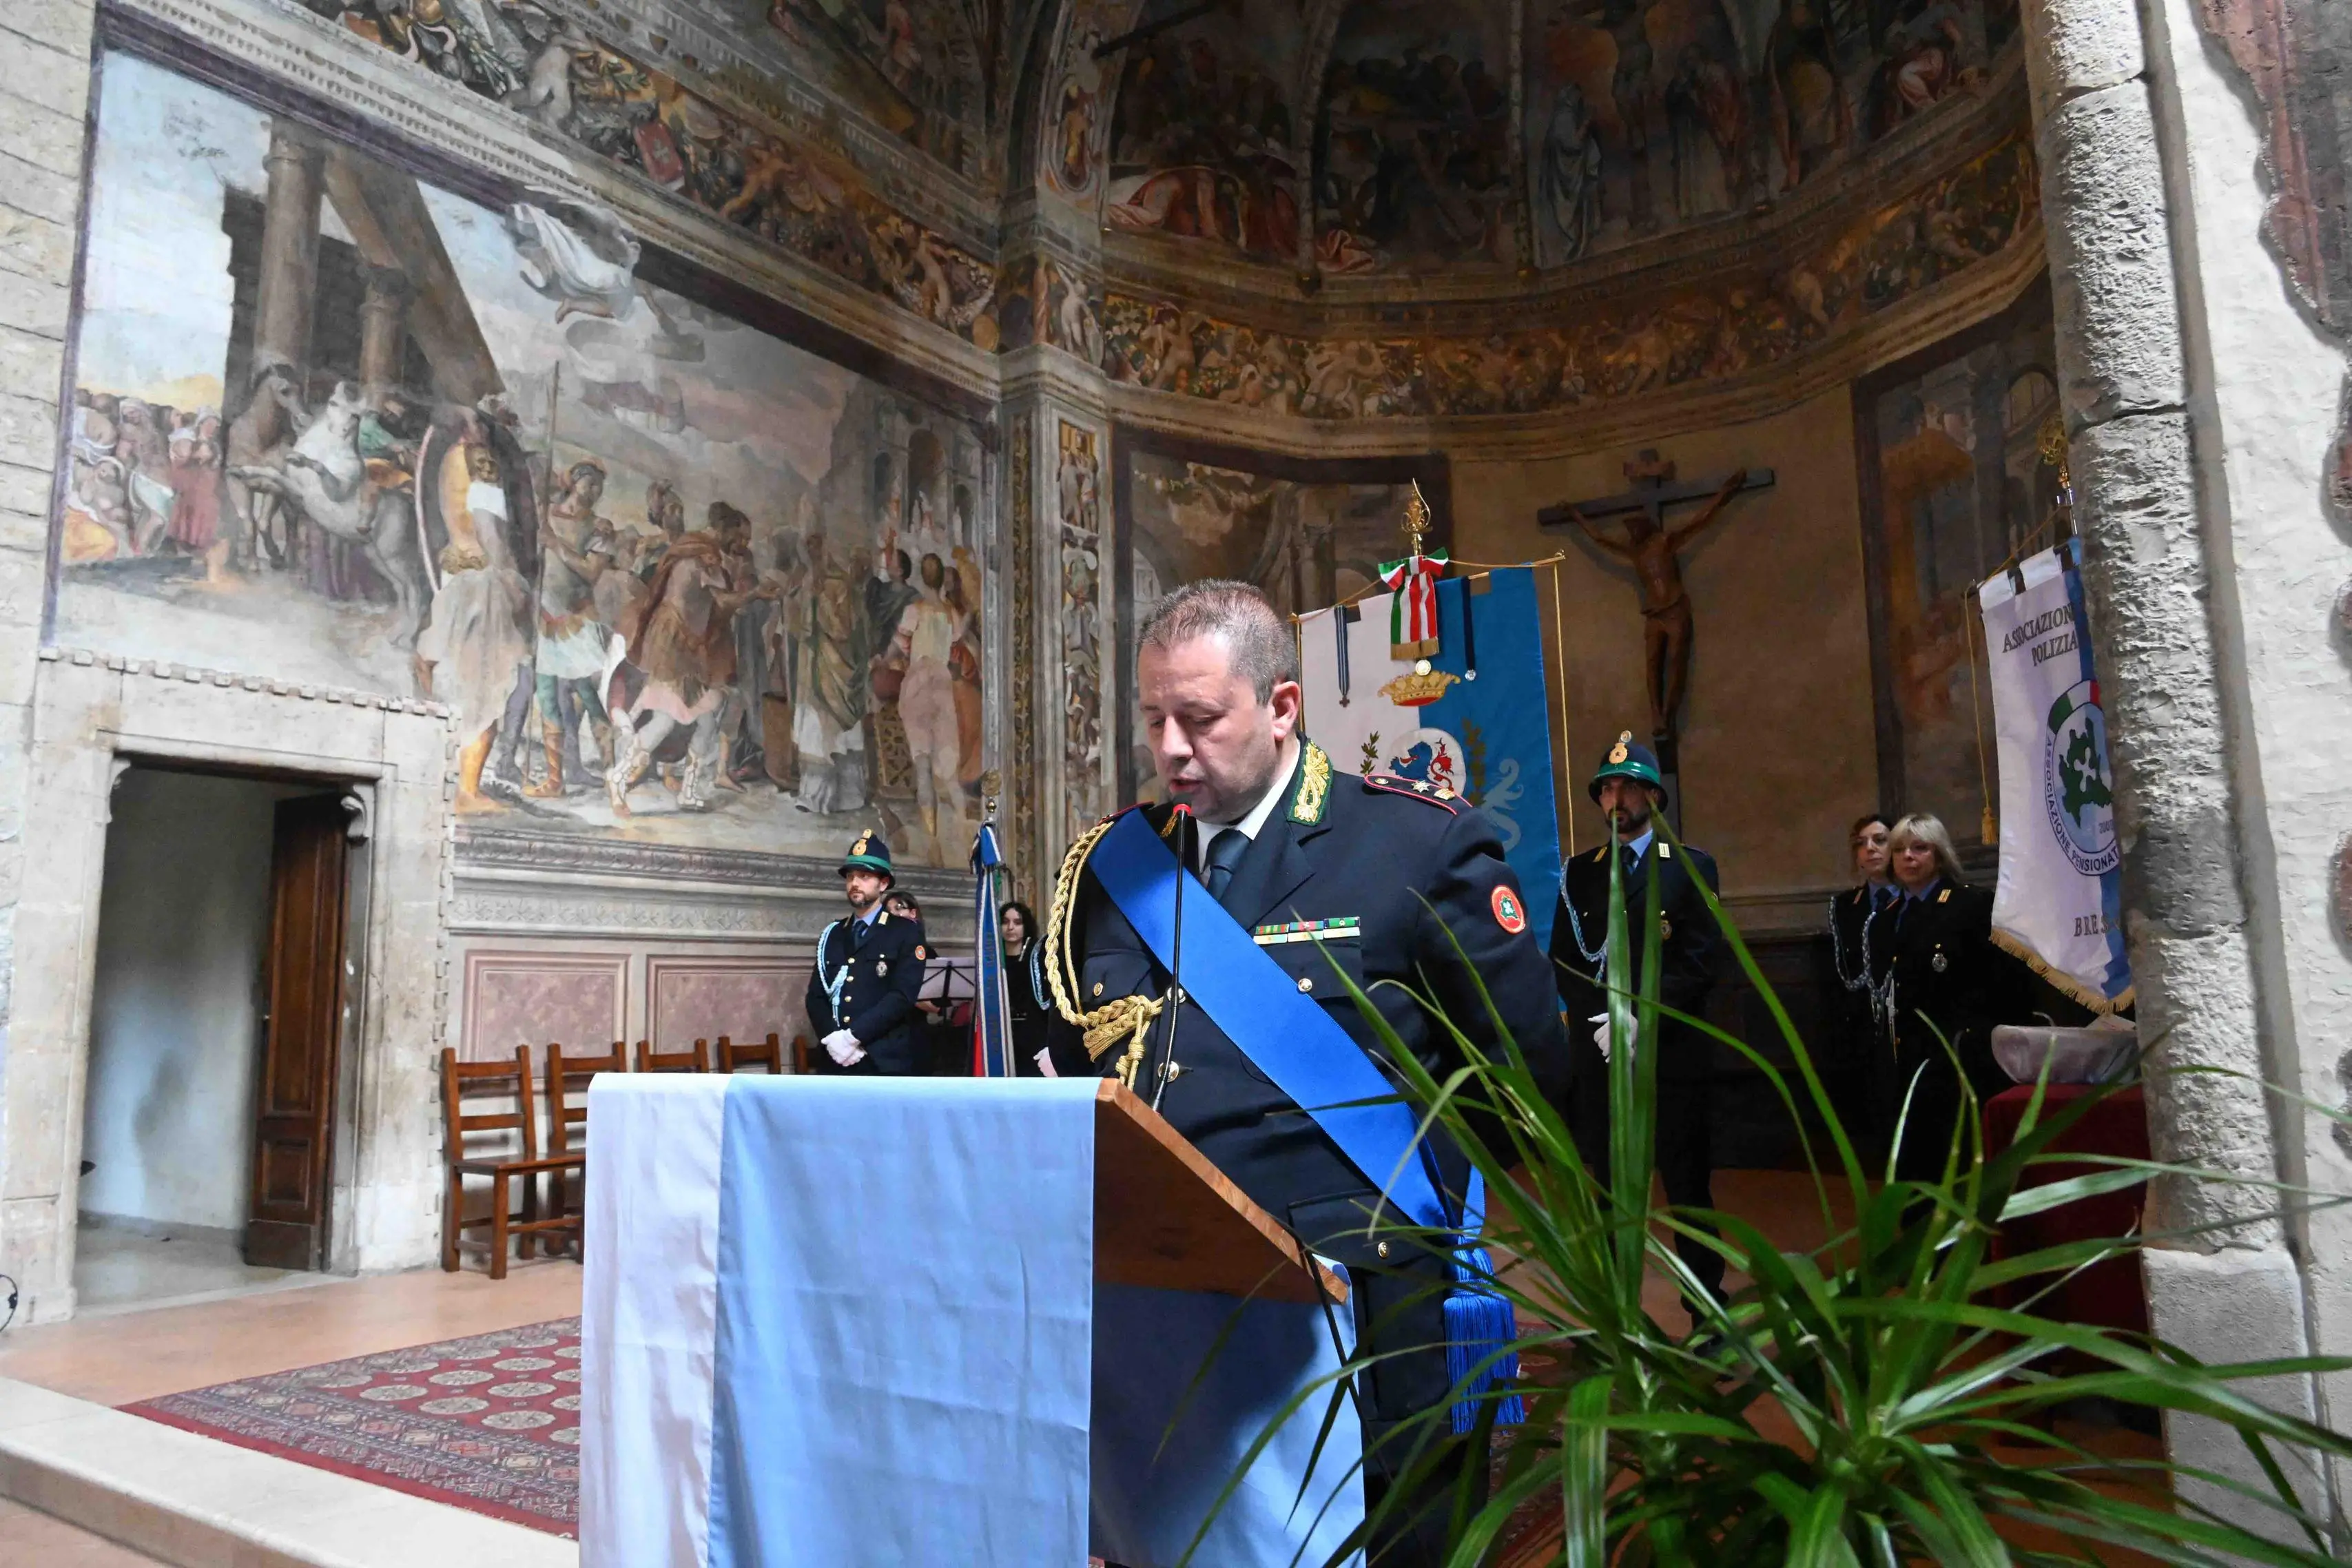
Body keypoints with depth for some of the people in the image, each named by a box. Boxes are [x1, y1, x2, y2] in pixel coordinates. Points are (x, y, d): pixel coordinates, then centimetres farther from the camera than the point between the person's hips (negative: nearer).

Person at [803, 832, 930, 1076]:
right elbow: (816, 996, 11)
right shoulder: (832, 935, 18)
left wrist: (853, 1036, -15)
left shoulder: (906, 932, 3)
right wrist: (832, 1038, -8)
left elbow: (903, 995, -8)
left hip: (885, 1062, -4)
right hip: (835, 1062, 4)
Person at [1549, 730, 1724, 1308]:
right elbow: (1564, 961, 6)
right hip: (1598, 1054, 2)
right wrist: (1600, 1020, -9)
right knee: (1609, 1191, 7)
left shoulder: (1692, 866, 4)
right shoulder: (1579, 872, 11)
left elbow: (1700, 961, -5)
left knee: (1688, 1188, 5)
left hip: (1673, 1052, -2)